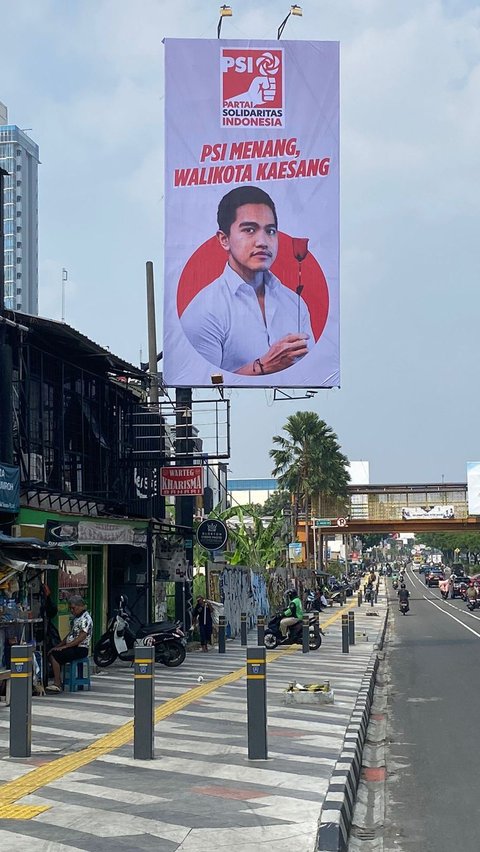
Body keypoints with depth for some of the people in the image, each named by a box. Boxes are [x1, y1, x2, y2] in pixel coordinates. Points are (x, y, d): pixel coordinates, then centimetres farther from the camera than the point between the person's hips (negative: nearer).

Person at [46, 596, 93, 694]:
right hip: (73, 647, 9)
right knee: (51, 654, -6)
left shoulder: (85, 619, -13)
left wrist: (64, 646, -20)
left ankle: (57, 685, -22)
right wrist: (59, 645, 10)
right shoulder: (76, 618, 19)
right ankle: (58, 681, -8)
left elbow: (81, 638, -20)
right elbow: (70, 634, 22)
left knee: (54, 655, -23)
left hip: (81, 649, -9)